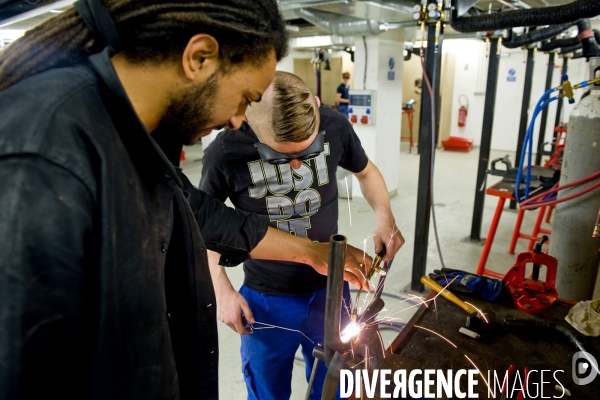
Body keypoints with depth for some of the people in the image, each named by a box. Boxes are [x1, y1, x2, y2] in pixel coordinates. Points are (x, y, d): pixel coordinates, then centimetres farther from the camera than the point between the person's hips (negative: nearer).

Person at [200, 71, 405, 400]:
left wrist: (384, 215, -12)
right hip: (266, 299, -1)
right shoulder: (224, 153, -21)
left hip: (330, 289, 2)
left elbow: (366, 172, 6)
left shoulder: (334, 127, -16)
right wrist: (223, 291, -9)